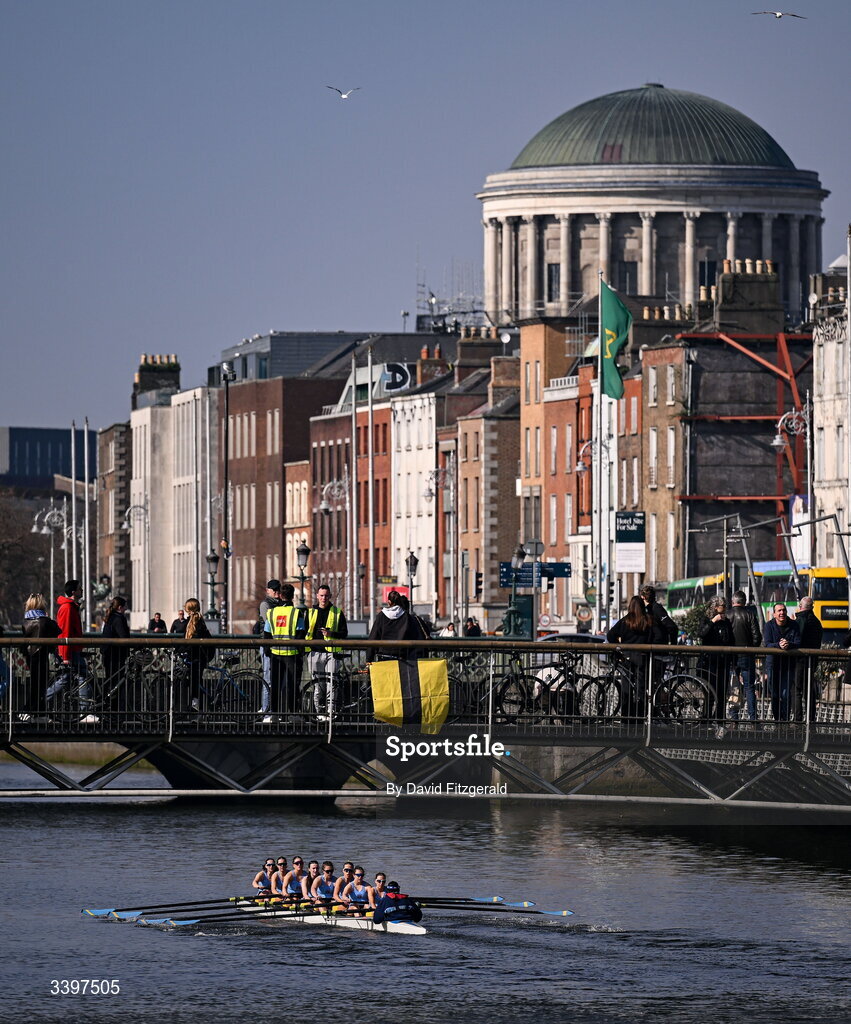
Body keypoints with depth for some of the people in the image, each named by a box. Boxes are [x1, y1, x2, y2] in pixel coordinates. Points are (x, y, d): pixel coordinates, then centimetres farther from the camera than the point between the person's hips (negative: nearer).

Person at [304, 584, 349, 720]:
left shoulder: (337, 613, 7)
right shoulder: (311, 613, 14)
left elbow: (344, 633, 4)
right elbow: (304, 632, 19)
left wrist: (331, 633, -14)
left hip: (332, 652, -2)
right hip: (315, 652, 2)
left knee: (331, 683, -9)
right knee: (318, 683, 3)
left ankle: (330, 711, -8)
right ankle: (320, 713, 7)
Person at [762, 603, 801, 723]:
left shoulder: (793, 625, 1)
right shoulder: (769, 626, 0)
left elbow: (798, 643, -5)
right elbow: (767, 644, -11)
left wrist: (788, 645, -27)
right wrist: (779, 645, -30)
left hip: (788, 663, -1)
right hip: (773, 663, 1)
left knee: (785, 694, -9)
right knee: (774, 694, 4)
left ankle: (785, 718, -2)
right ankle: (777, 718, 14)